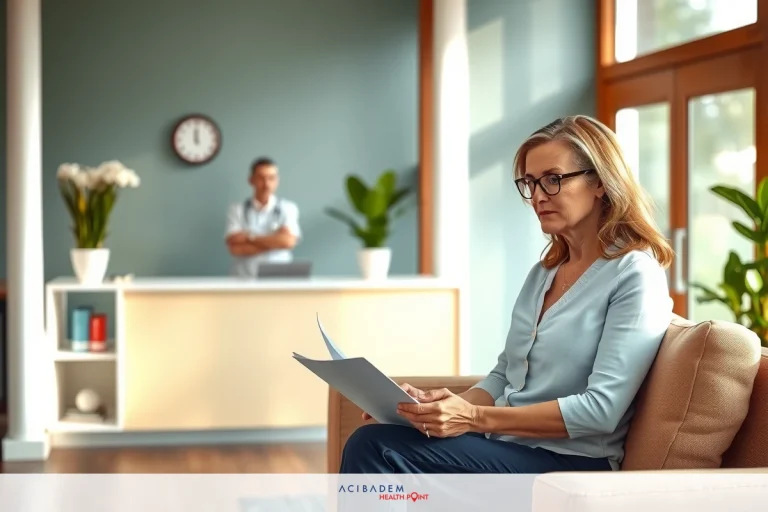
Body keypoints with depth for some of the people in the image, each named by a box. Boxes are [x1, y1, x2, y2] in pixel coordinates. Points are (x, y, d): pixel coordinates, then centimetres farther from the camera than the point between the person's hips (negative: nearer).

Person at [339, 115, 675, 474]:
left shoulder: (635, 275, -7)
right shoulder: (544, 271, 19)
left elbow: (600, 410, -16)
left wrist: (476, 418, -21)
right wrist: (442, 406, -2)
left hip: (568, 463, -7)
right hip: (505, 447, 7)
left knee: (377, 452, -24)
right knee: (369, 443, -22)